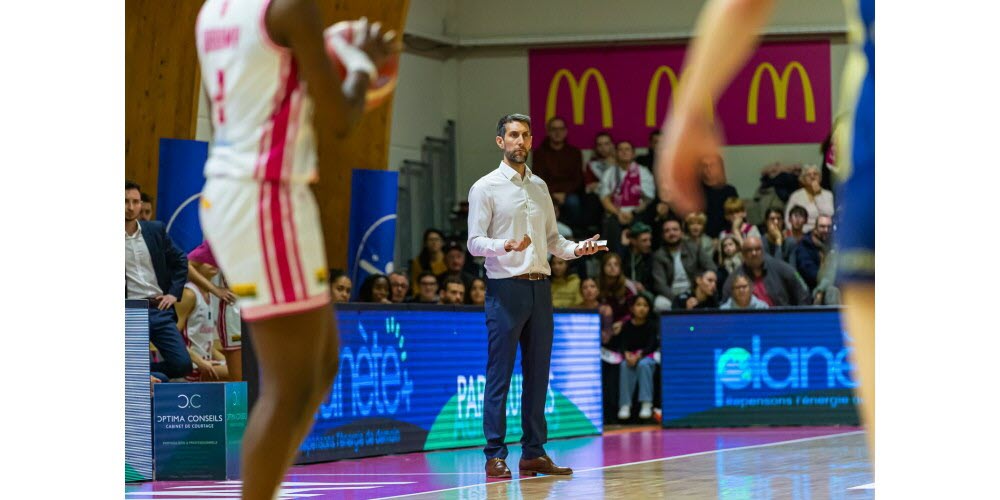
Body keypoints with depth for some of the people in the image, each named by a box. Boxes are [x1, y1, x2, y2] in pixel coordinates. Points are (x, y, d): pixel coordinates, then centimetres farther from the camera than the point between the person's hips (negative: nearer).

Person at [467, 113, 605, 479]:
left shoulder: (540, 187, 16)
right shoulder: (486, 187, -2)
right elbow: (474, 242, -8)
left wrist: (576, 249, 0)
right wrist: (506, 246, -26)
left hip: (539, 287, 6)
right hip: (505, 287, -6)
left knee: (538, 375, 7)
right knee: (499, 376, -5)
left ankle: (534, 452, 12)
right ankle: (495, 456, -3)